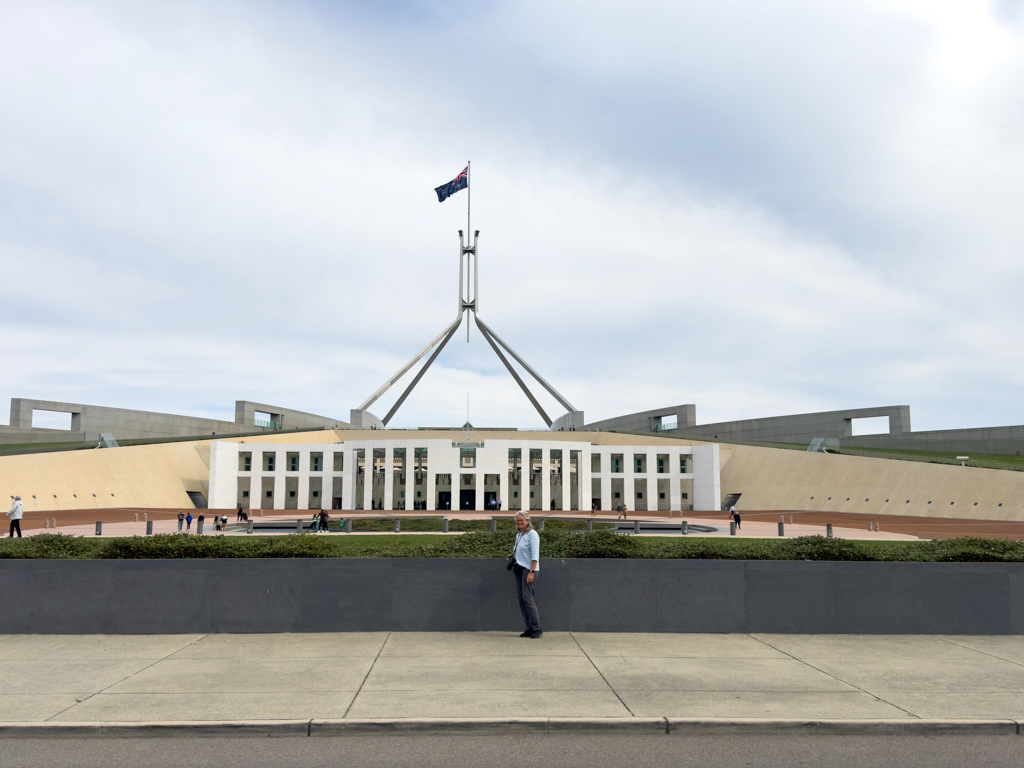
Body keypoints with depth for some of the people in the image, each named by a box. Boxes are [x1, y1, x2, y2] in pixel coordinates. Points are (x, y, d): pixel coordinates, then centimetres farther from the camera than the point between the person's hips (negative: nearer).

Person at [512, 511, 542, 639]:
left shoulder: (532, 534, -8)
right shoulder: (518, 535, 17)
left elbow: (535, 555, -15)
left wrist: (531, 572, -21)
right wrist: (513, 557, 14)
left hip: (528, 569, -8)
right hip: (519, 569, 8)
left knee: (527, 598, -14)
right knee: (521, 600, 3)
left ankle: (537, 628, -10)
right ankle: (529, 628, 7)